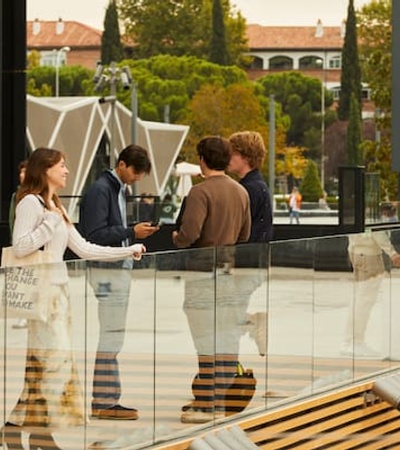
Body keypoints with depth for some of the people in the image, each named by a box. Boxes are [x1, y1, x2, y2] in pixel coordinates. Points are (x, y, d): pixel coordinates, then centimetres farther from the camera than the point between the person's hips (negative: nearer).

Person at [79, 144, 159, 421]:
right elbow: (94, 235, -19)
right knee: (111, 336, -9)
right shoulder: (100, 191, -13)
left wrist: (136, 233, 6)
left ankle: (108, 398, 15)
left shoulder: (118, 190, 17)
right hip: (107, 271, -10)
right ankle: (104, 403, -6)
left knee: (113, 336, 11)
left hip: (120, 269, 10)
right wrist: (131, 232, -18)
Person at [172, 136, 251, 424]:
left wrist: (176, 238, 1)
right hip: (232, 271, 7)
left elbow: (189, 233, -20)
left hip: (204, 270, -7)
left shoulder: (201, 192, -12)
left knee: (207, 341, -5)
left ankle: (204, 405, -3)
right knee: (228, 339, 8)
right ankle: (220, 402, 12)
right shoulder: (241, 192, 10)